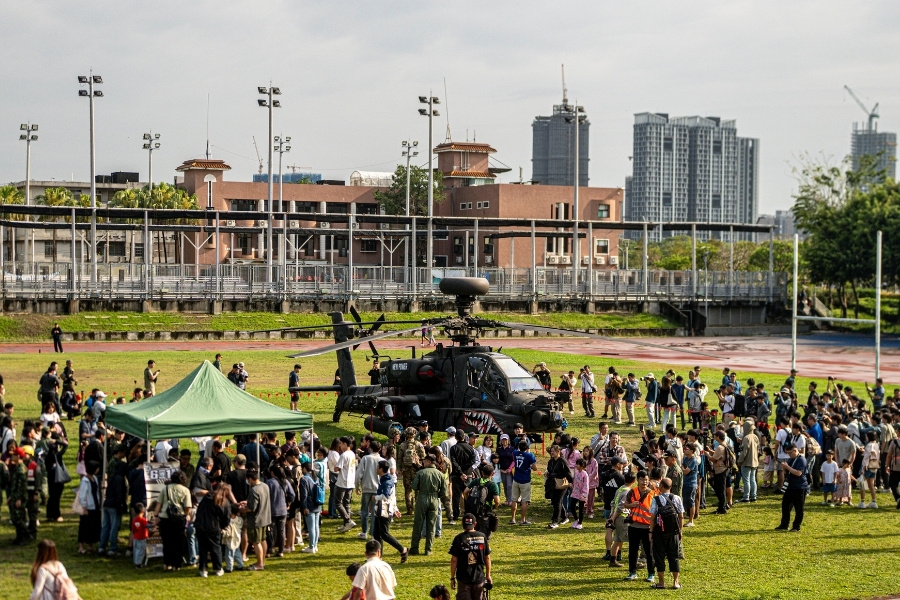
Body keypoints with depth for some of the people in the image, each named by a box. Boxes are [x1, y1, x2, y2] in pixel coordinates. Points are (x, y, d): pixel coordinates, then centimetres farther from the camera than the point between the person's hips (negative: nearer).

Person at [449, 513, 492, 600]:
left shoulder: (459, 539, -9)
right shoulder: (483, 537, -1)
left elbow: (454, 560, -8)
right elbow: (487, 558, 4)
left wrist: (452, 578, 1)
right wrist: (488, 575, 15)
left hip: (463, 578, -3)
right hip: (479, 577, 3)